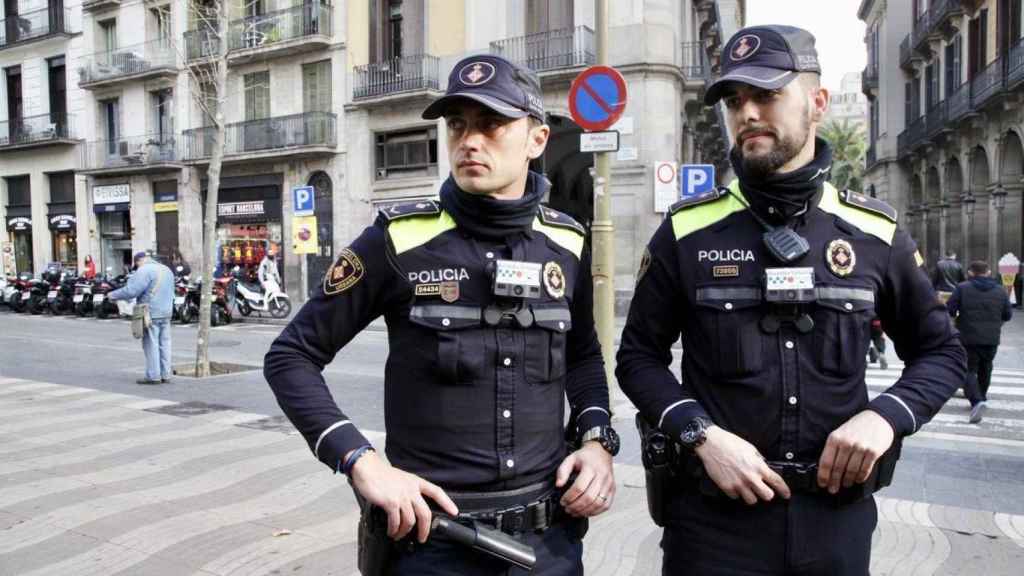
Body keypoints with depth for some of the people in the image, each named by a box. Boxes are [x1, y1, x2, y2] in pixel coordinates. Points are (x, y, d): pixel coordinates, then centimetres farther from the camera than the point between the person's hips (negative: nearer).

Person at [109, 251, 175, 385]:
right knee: (164, 343, 9)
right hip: (166, 313, 8)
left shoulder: (145, 270, -11)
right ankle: (165, 375, 11)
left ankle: (153, 376, 0)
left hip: (151, 314, -8)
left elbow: (131, 290, -16)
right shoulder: (166, 269, 16)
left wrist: (113, 295, -3)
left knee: (151, 344, -2)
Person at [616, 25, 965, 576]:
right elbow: (639, 356, 0)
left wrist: (887, 415, -9)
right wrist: (701, 434, -15)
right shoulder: (687, 231, -5)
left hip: (837, 513, 2)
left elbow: (940, 349, 10)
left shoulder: (876, 232, 0)